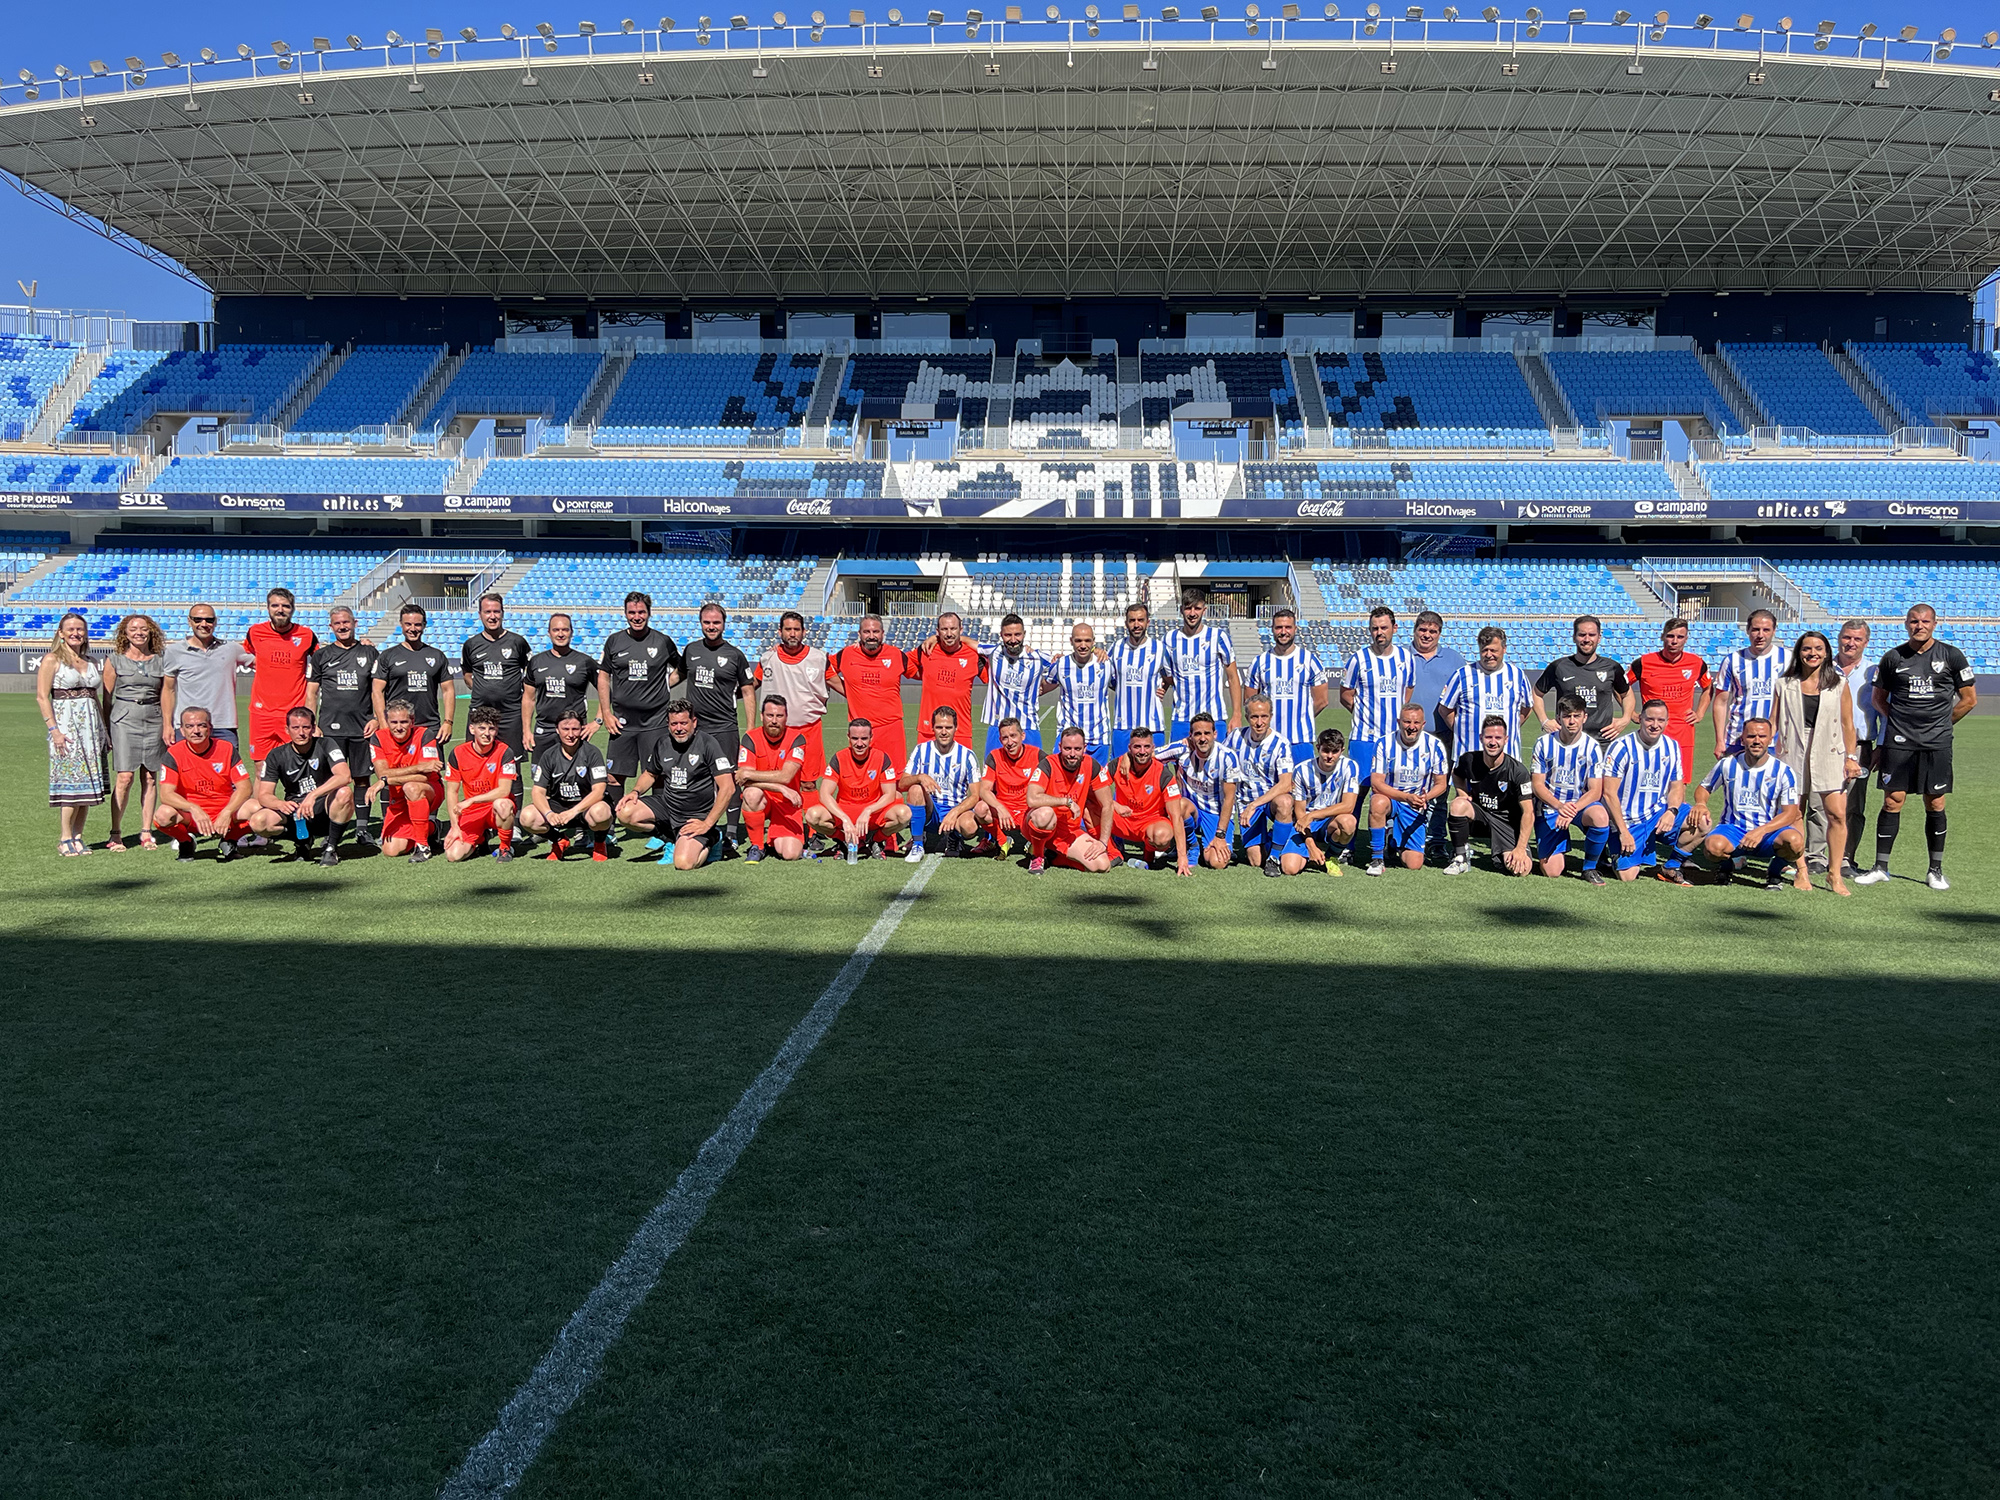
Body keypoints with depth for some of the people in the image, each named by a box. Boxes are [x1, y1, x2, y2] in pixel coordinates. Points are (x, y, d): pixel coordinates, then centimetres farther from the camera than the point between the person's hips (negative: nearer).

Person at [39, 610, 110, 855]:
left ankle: (78, 837, 9)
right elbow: (42, 697, -6)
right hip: (65, 724, -5)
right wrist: (53, 729, -15)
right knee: (71, 780, -9)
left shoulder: (92, 662, 15)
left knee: (88, 783, 3)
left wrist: (104, 731, 14)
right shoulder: (52, 659, -1)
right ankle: (65, 839, -3)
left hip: (91, 724, 5)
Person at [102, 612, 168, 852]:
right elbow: (106, 696, 7)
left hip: (153, 722, 2)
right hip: (124, 721, -2)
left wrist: (167, 726, 8)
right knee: (125, 777, -10)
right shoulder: (115, 661, 5)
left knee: (150, 778, 1)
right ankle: (115, 834, -2)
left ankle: (146, 833, 7)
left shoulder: (161, 660, 10)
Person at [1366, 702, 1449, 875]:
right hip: (1388, 798, -1)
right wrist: (1407, 797, -31)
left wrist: (1425, 798, -25)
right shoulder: (1385, 744, -11)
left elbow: (1441, 784, -1)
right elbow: (1376, 783, -17)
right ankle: (1377, 858, -20)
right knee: (1378, 802, -41)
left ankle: (1396, 846, 27)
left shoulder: (1434, 745, -7)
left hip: (1416, 809, 1)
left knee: (1414, 864, -12)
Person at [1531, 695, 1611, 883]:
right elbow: (1538, 785, -5)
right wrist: (1559, 806, -24)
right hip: (1550, 807, 0)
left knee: (1600, 816, -37)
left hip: (1581, 804, 0)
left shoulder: (1592, 747, -7)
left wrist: (1572, 810, -27)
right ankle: (1560, 851, 28)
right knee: (1551, 871, -12)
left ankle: (1590, 867, -11)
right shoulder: (1544, 744, -5)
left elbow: (1595, 791, -9)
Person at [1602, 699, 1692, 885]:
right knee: (1627, 875, -17)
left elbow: (1677, 787, 9)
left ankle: (1670, 868, 1)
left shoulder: (1672, 747, 3)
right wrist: (1623, 831, -15)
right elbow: (1609, 793, -13)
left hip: (1658, 814, 4)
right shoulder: (1622, 747, -12)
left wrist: (1671, 811, -13)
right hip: (1628, 822, -4)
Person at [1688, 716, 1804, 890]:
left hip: (1769, 831, 0)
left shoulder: (1783, 771, -4)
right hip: (1733, 829, 0)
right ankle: (1726, 866, 4)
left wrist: (1761, 831, -25)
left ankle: (1774, 872, 1)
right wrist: (1701, 804, -12)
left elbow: (1790, 814, -8)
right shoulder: (1728, 764, 0)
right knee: (1714, 845, -36)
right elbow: (1704, 788, 14)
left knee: (1794, 841, -34)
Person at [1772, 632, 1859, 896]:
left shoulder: (1839, 685, 8)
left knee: (1837, 814, -10)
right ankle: (1801, 870, 11)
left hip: (1829, 756, -1)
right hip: (1792, 756, 1)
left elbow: (1848, 725, 9)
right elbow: (1773, 724, 9)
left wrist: (1851, 757, 3)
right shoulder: (1785, 685, 9)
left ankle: (1835, 873, -3)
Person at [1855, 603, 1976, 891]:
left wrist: (1940, 724, 9)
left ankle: (1936, 870, 13)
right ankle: (1880, 867, 5)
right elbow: (1879, 698, 16)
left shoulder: (1951, 656, 3)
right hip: (1898, 742, 0)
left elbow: (1969, 698, 9)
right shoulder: (1893, 658, 5)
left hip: (1937, 743, 0)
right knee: (1892, 802, -2)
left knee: (1935, 805, 3)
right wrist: (1901, 721, 7)